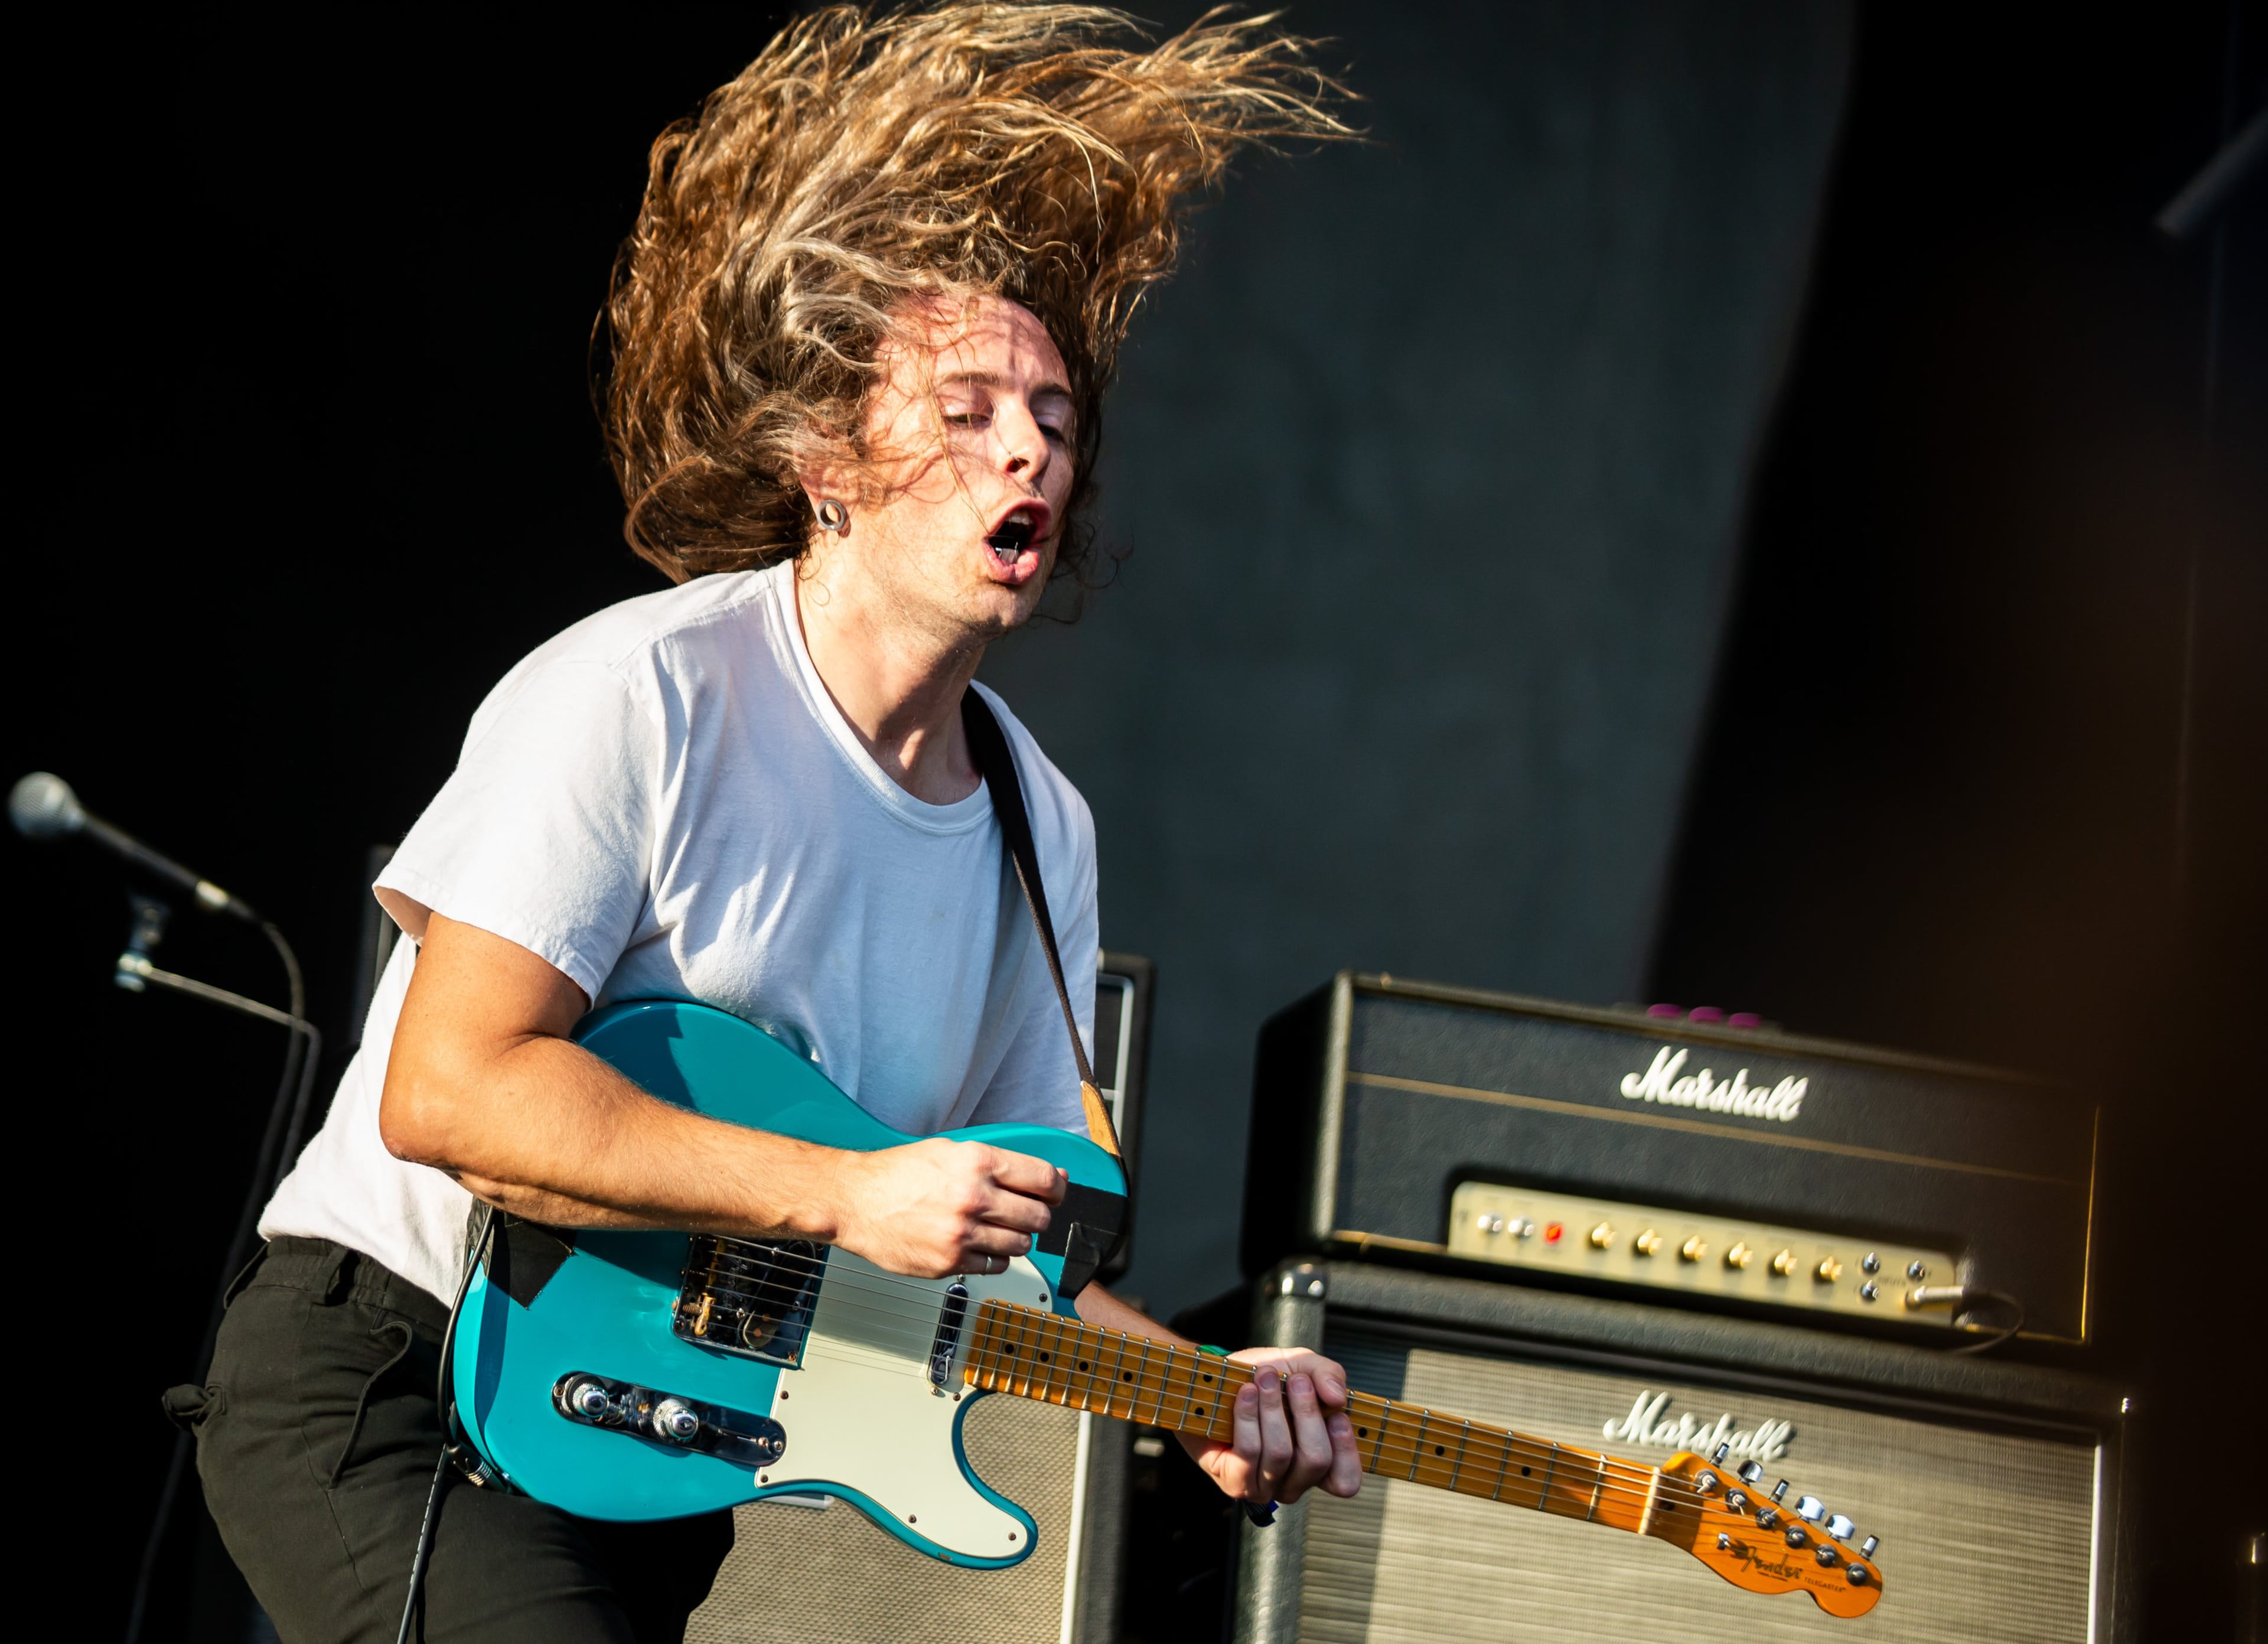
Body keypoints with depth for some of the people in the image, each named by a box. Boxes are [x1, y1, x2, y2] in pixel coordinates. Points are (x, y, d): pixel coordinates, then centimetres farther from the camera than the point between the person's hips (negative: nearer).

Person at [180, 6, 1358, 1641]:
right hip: (387, 1386, -7)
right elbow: (449, 1090, -23)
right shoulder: (644, 694, -16)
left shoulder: (1042, 829, 5)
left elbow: (993, 1249, 12)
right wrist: (848, 1194, -25)